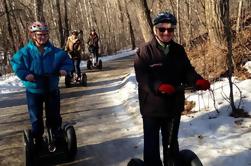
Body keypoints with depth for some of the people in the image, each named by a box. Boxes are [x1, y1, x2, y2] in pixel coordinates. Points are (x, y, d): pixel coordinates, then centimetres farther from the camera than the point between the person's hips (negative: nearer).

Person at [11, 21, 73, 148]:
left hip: (52, 89, 1)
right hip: (34, 91, -1)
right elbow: (15, 64, -10)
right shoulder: (25, 52, -12)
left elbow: (67, 61, 4)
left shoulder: (55, 52, -6)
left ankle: (57, 134, 35)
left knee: (54, 115, 15)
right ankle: (38, 140, 29)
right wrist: (25, 74, -25)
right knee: (36, 118, 12)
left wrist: (64, 69, -15)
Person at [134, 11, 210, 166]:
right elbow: (142, 77, -20)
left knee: (171, 142, 22)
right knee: (151, 143, 8)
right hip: (152, 106, -4)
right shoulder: (144, 52, -11)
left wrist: (198, 80, -18)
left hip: (174, 105, 5)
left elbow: (187, 71, 3)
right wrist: (158, 86, -38)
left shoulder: (179, 50, 5)